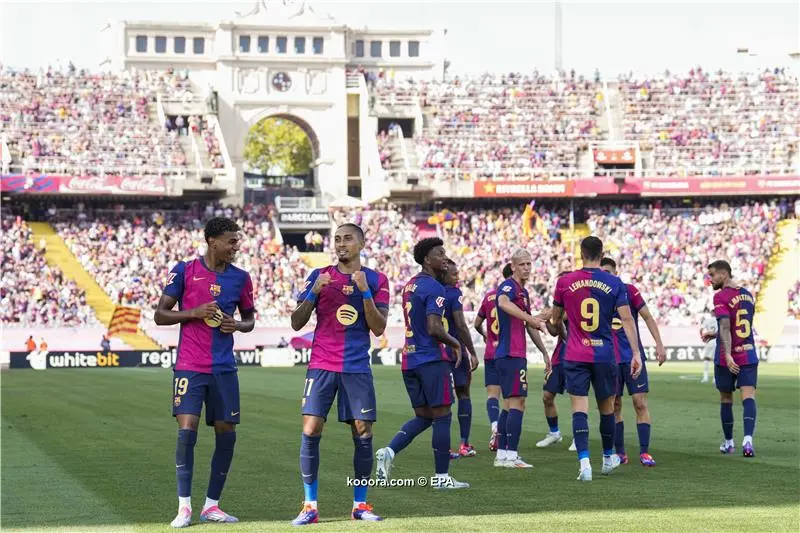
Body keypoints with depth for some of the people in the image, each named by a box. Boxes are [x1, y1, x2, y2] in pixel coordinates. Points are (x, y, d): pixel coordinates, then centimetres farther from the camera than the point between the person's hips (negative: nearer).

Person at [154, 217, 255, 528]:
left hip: (224, 368, 4)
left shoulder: (240, 278, 7)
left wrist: (238, 325, -4)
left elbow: (250, 317, 19)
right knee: (186, 430, -11)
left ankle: (212, 506, 14)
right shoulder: (184, 271, -2)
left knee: (226, 433, 3)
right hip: (189, 366, -4)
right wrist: (194, 312, -14)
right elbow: (160, 315, 1)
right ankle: (184, 507, -4)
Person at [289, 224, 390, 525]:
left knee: (363, 434, -1)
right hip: (322, 365, 0)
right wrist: (314, 291, -11)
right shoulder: (320, 276, 6)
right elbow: (297, 323, 3)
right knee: (311, 431, -9)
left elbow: (378, 328, -3)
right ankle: (310, 506, -4)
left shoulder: (376, 280, 6)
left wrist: (365, 291, -14)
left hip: (358, 367, 0)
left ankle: (360, 504, 11)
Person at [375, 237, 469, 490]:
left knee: (423, 416, 15)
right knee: (441, 417, -1)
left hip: (409, 359, 8)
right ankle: (442, 477, 2)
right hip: (431, 359, -8)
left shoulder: (409, 286, 15)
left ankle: (389, 451, -5)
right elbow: (434, 328, -21)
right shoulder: (434, 288, -13)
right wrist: (454, 343, -6)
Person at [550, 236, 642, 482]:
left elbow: (556, 321, 12)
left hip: (575, 357, -1)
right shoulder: (615, 283, -1)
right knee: (607, 408, 16)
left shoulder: (564, 282, 0)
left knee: (579, 409, -4)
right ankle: (608, 458, 32)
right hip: (605, 356, 1)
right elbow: (627, 319, -7)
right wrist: (636, 353, -6)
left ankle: (584, 461, -19)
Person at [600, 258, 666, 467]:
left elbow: (647, 318, 0)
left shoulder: (629, 290, -2)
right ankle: (619, 452, 12)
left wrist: (659, 344, -7)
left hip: (633, 356, -2)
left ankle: (644, 452, -3)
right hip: (610, 359, 2)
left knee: (640, 402, -7)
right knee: (614, 406, 3)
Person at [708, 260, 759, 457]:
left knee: (726, 400, 11)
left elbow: (725, 326, -21)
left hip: (727, 358, -4)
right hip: (749, 355, 4)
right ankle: (748, 438, -26)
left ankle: (728, 443, 23)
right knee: (748, 396, -6)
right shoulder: (748, 295, 12)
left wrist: (728, 354, -27)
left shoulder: (721, 297, -10)